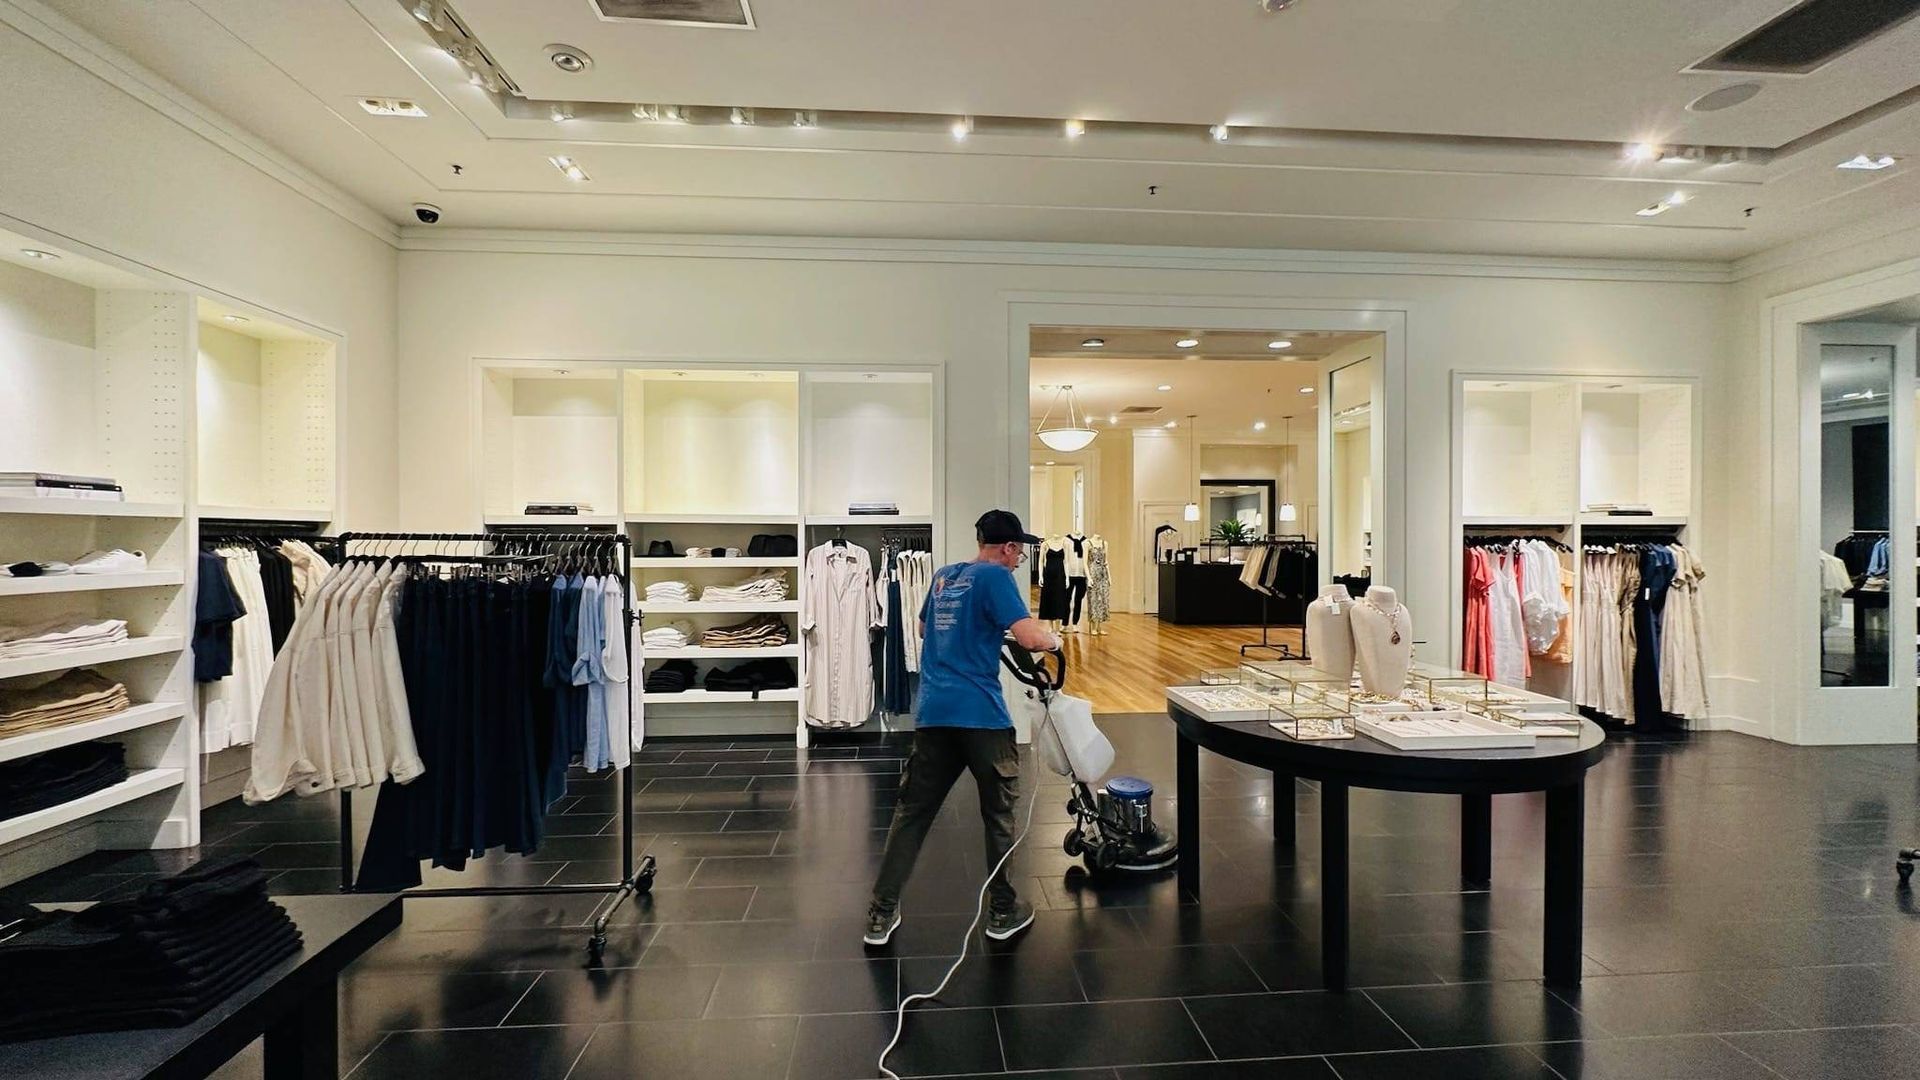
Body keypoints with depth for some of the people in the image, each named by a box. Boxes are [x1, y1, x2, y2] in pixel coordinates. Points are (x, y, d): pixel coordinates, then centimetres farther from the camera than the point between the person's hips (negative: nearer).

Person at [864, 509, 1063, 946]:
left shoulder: (943, 576, 15)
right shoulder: (995, 576, -7)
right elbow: (1031, 637, -17)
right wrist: (1055, 639, 4)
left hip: (933, 712, 6)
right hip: (980, 714, -6)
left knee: (912, 811, 11)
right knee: (999, 812, 12)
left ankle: (882, 914, 15)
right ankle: (1002, 912, 24)